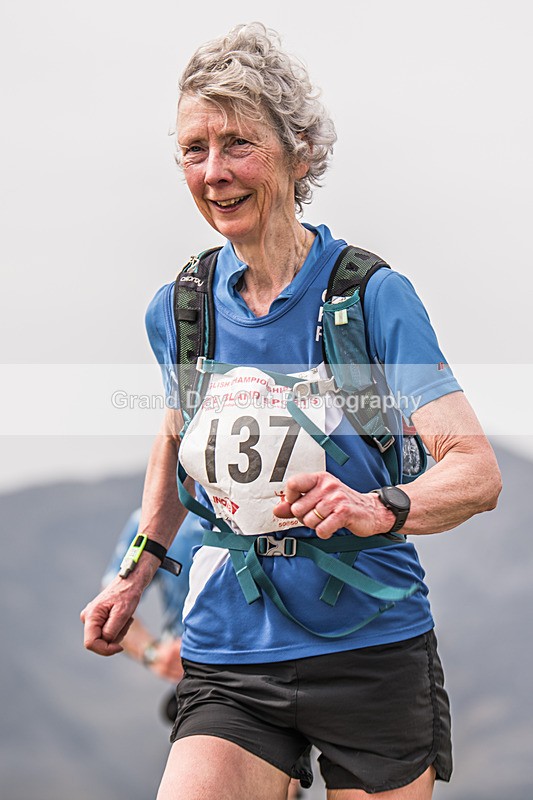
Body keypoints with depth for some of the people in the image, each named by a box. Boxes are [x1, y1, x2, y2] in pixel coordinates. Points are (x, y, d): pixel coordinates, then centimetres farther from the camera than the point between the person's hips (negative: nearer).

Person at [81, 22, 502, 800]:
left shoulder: (374, 295, -8)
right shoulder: (175, 311, 5)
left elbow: (477, 471, -15)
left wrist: (378, 509, -33)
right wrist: (136, 576, 24)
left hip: (374, 653, -2)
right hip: (229, 659, 3)